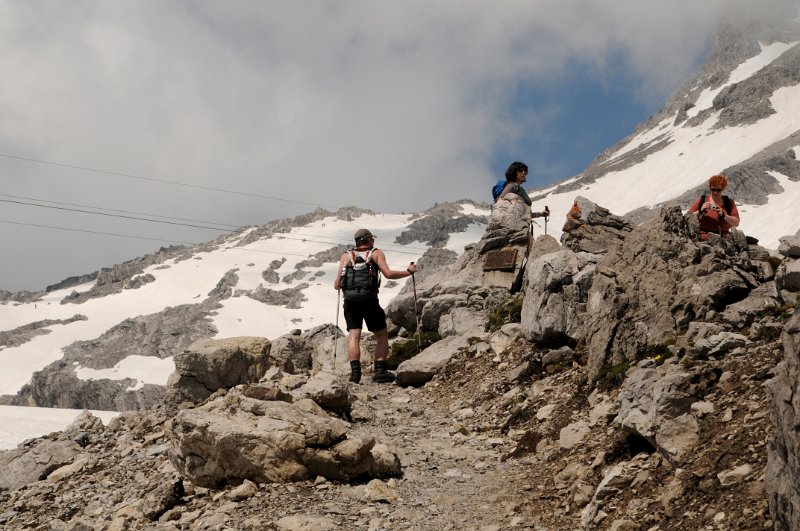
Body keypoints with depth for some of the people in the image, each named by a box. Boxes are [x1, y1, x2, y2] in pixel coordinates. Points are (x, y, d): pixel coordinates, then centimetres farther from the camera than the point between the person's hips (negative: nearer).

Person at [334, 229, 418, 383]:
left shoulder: (346, 256, 14)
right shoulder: (376, 253, 9)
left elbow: (336, 285, 8)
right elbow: (389, 274, -6)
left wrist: (337, 284, 31)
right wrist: (409, 272, 6)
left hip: (350, 301, 2)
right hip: (369, 300, -2)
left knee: (353, 336, 2)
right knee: (382, 336, 10)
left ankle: (355, 371, -13)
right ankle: (380, 371, 0)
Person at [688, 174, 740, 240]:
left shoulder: (729, 203, 10)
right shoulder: (702, 200, 8)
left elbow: (736, 223, 1)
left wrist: (724, 216, -13)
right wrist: (700, 212, -14)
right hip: (703, 240, -1)